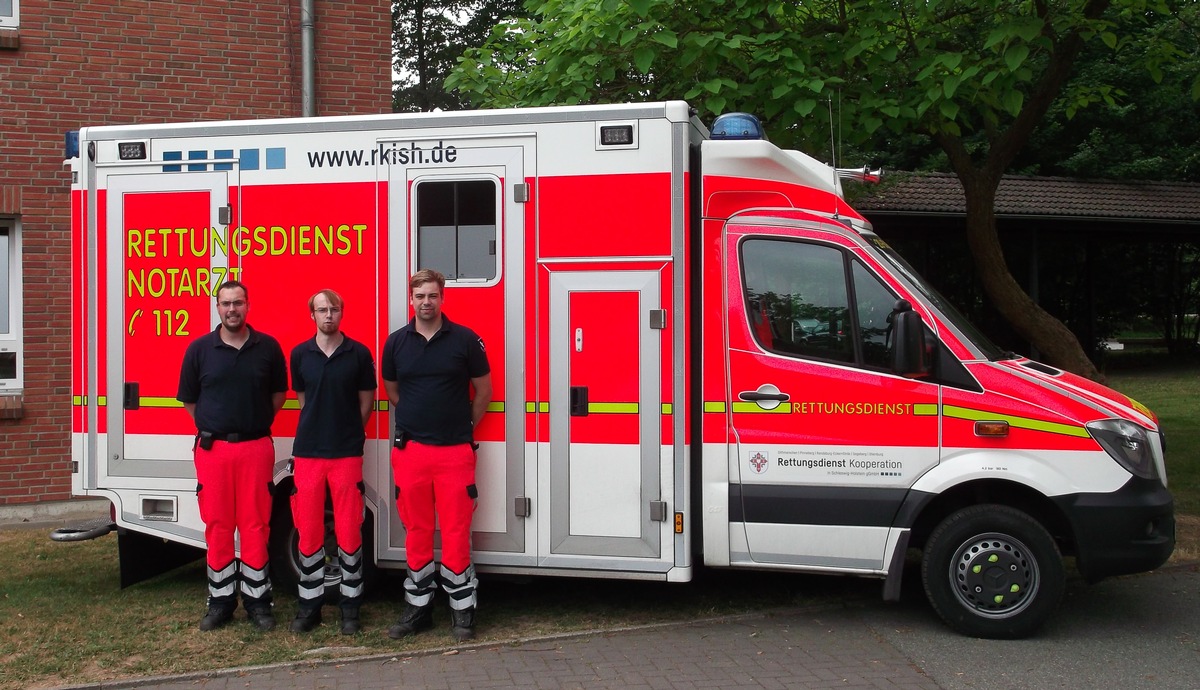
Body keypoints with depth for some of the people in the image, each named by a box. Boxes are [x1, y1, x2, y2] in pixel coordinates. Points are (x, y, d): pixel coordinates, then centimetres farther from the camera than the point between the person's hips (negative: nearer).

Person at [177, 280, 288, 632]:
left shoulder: (268, 347, 4)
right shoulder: (199, 349, 3)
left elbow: (278, 393, 14)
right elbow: (189, 399, 11)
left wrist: (257, 422, 8)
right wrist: (212, 426, 8)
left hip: (256, 447, 0)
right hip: (213, 448, 1)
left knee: (255, 525, 3)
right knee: (217, 526, 5)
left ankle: (257, 599, 13)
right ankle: (220, 600, 16)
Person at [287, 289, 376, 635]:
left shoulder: (359, 353, 0)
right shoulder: (300, 354, 6)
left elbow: (366, 401, 7)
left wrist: (348, 433, 8)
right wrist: (319, 429, 12)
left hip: (347, 453, -2)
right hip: (307, 452, 2)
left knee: (349, 531, 1)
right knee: (308, 532, 5)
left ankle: (350, 606, 12)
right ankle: (309, 604, 17)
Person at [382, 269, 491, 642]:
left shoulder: (464, 339, -2)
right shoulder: (396, 342, 6)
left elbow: (483, 390, 7)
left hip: (455, 451, -2)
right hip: (410, 449, 2)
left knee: (456, 531, 1)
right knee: (416, 531, 9)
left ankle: (462, 610, 11)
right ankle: (417, 607, 20)